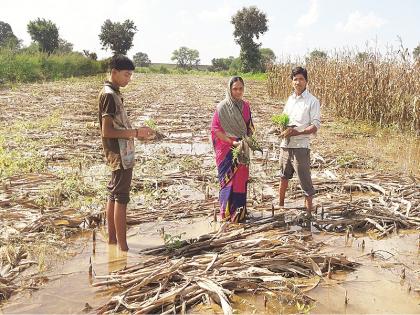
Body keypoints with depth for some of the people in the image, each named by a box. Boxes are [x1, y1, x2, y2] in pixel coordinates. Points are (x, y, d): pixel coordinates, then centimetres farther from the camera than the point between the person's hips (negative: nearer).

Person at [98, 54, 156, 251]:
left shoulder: (113, 93, 14)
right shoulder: (109, 95, -16)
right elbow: (107, 131, -22)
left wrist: (137, 133, 10)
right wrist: (135, 133, -19)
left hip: (119, 153, 10)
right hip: (120, 154, -10)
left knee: (114, 195, 14)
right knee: (121, 198, -6)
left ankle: (112, 238, 24)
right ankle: (123, 247, -1)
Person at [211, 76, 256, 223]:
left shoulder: (245, 105, 6)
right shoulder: (222, 107, -11)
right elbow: (215, 129, -14)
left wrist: (248, 140, -2)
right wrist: (233, 142, -19)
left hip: (243, 150, 5)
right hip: (227, 150, -5)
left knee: (241, 179, 10)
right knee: (229, 180, -2)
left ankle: (240, 210, 24)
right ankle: (228, 212, 11)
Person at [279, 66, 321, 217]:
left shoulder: (312, 101, -7)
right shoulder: (290, 99, 11)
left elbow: (316, 126, -12)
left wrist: (297, 132, -24)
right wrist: (283, 130, -4)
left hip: (300, 146, -7)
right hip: (285, 144, 7)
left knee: (305, 179, -1)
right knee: (284, 176, 20)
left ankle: (309, 211, 9)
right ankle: (280, 205, 37)